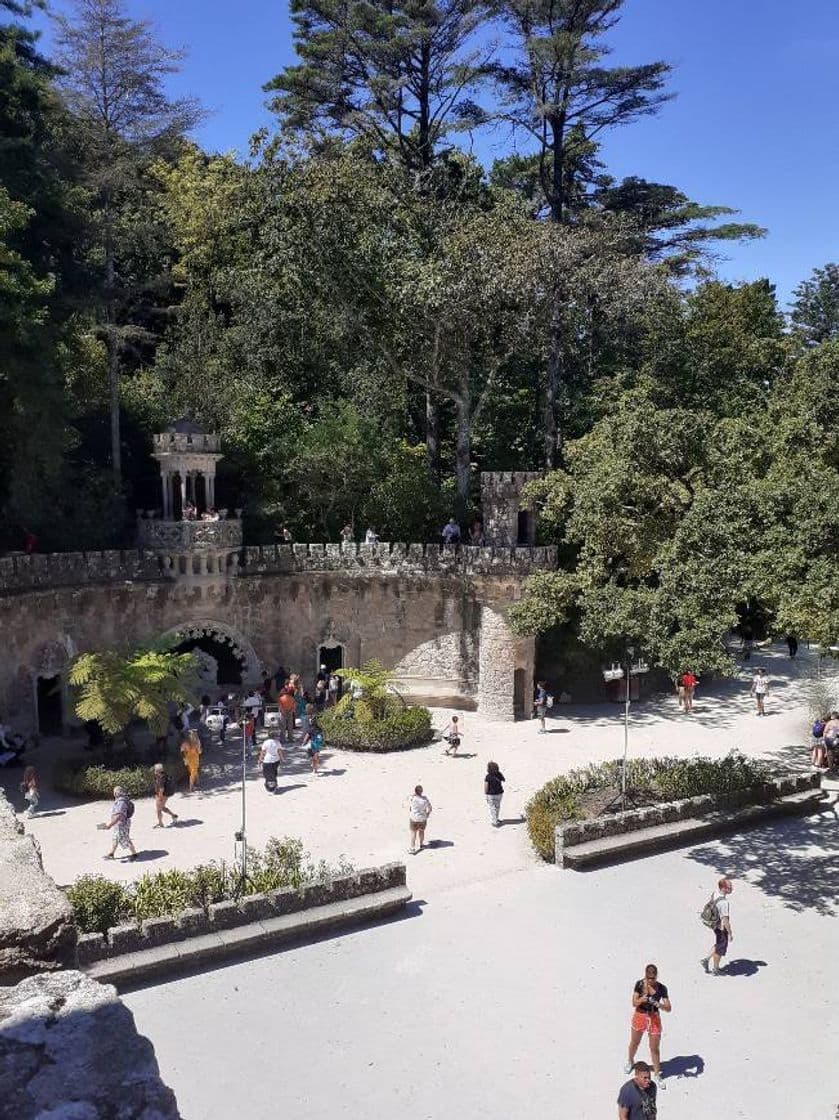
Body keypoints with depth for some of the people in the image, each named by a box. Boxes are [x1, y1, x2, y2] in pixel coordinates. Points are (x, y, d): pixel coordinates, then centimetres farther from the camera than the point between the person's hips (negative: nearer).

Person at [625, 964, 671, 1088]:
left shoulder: (661, 988, -14)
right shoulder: (639, 984, -14)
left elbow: (668, 1008, -16)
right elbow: (634, 1003, -13)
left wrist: (658, 1004, -35)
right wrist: (642, 999, -34)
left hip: (654, 1019, -1)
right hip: (639, 1016, 1)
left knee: (655, 1048, 3)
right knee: (634, 1043, 21)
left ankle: (657, 1074, 23)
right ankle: (630, 1061, 49)